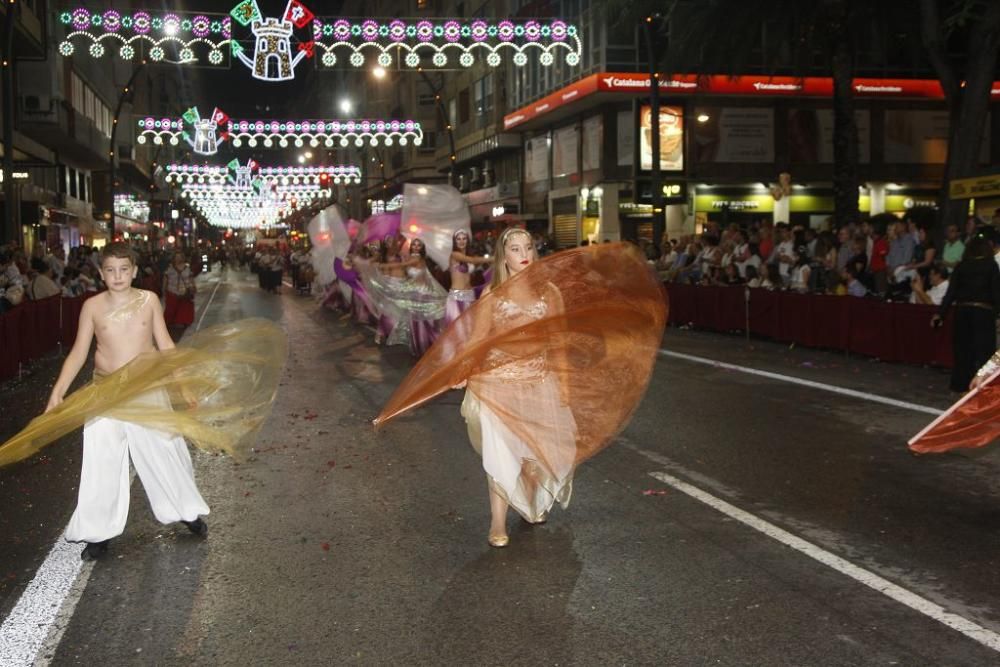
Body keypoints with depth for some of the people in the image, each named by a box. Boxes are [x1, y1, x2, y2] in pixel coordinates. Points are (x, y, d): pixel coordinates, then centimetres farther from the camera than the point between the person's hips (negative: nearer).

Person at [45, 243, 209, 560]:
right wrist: (58, 390, -14)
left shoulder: (149, 300, -3)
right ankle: (99, 533, 16)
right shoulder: (92, 306, -5)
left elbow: (165, 344, 3)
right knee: (102, 464, 2)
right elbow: (79, 352, -4)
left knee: (164, 454, 11)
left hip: (147, 390, 1)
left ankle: (186, 511, 32)